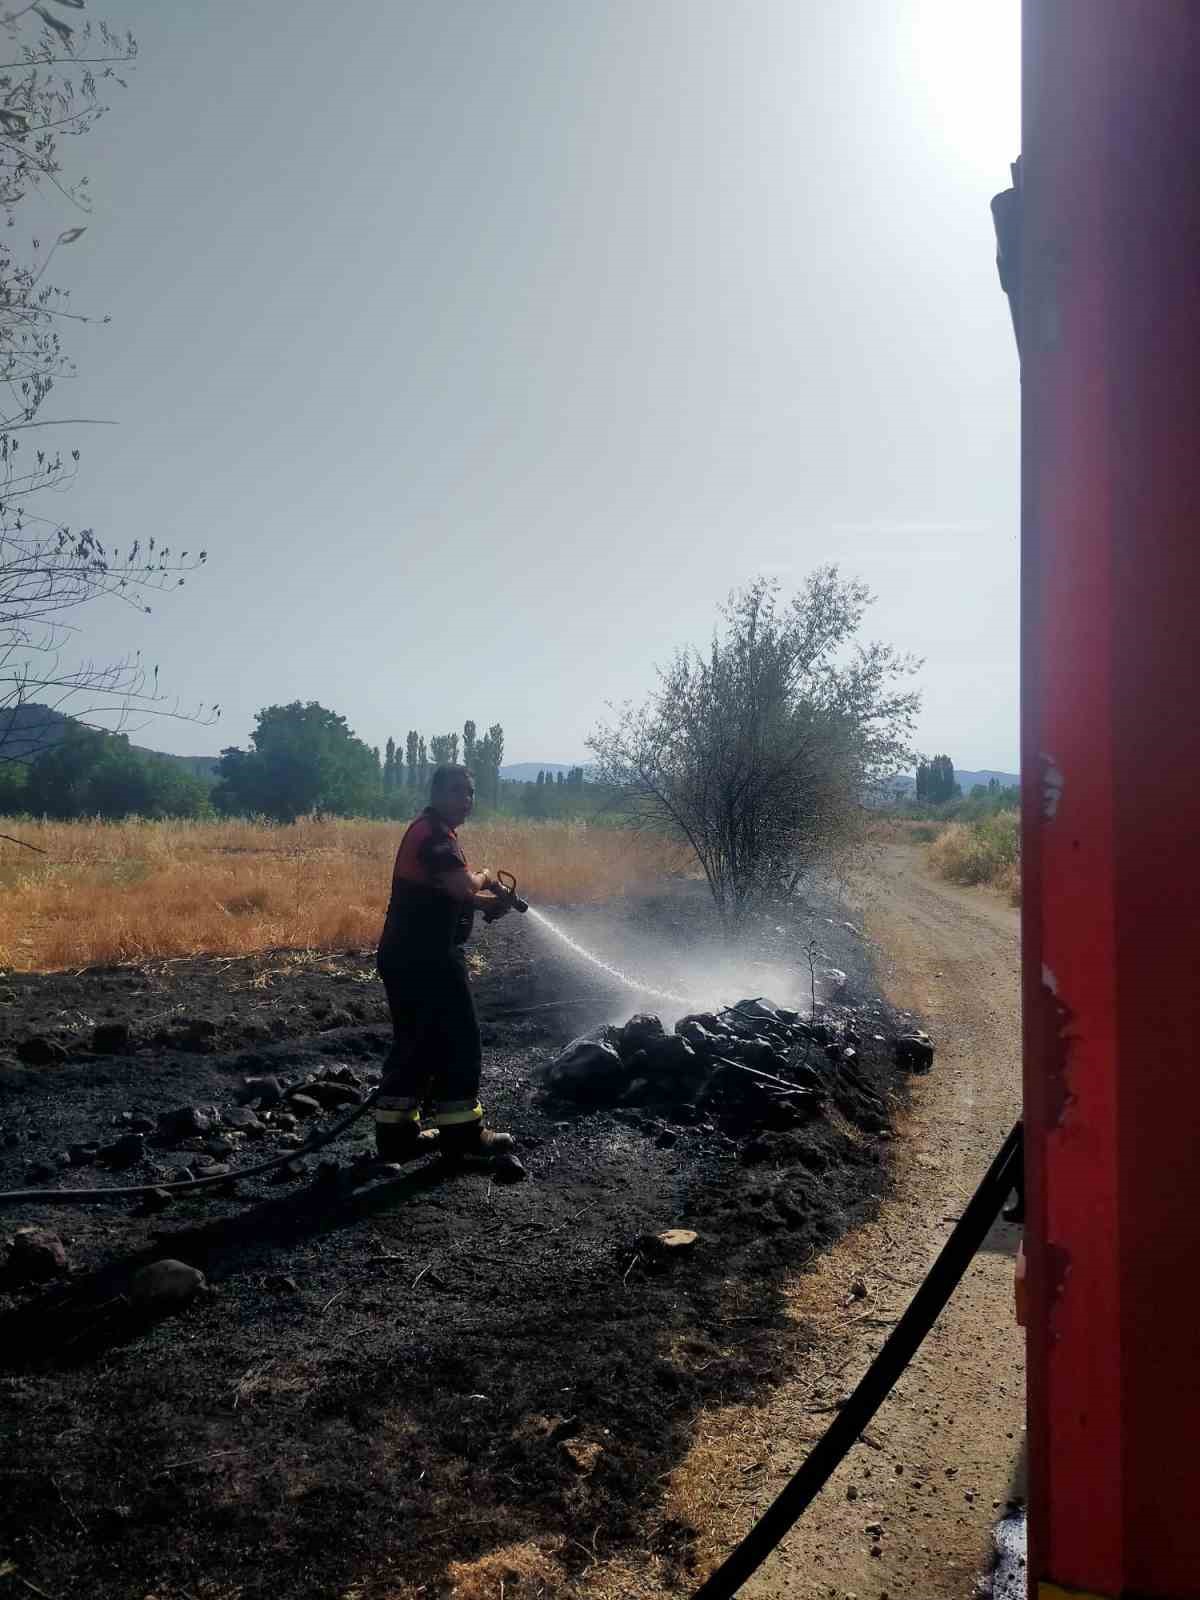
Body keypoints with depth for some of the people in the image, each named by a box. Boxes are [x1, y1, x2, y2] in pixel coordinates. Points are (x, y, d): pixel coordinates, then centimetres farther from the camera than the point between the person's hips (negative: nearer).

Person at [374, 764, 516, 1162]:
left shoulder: (427, 831, 19)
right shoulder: (435, 833, -15)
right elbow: (463, 887, -28)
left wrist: (489, 901, 11)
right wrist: (485, 877, -6)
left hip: (407, 955, 10)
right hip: (427, 958, -10)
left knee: (416, 1041, 15)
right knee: (458, 1040, 0)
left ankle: (396, 1132, 18)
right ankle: (461, 1133, 8)